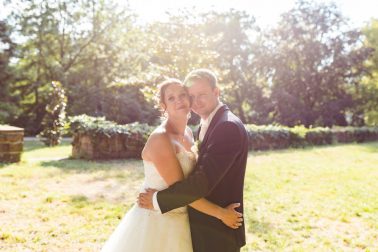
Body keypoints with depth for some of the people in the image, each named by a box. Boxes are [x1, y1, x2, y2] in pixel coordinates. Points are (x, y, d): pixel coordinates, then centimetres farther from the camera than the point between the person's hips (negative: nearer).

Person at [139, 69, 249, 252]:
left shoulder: (229, 126, -21)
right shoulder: (207, 125, 9)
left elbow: (204, 180, -27)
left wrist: (158, 200, -18)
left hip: (218, 231, -8)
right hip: (203, 225, 8)